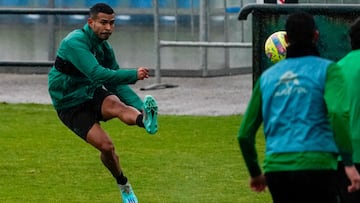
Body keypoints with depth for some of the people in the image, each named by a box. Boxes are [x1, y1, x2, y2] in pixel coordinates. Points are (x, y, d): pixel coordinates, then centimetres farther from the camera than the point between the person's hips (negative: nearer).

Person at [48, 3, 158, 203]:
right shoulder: (75, 42, -22)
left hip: (93, 94, 5)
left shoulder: (104, 47, 4)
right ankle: (123, 184, 4)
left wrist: (140, 106, -4)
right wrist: (133, 75, -39)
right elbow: (97, 74, -34)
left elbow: (116, 82, 9)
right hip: (70, 105, -5)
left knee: (116, 104, -32)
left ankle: (145, 119, -64)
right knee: (106, 146, -21)